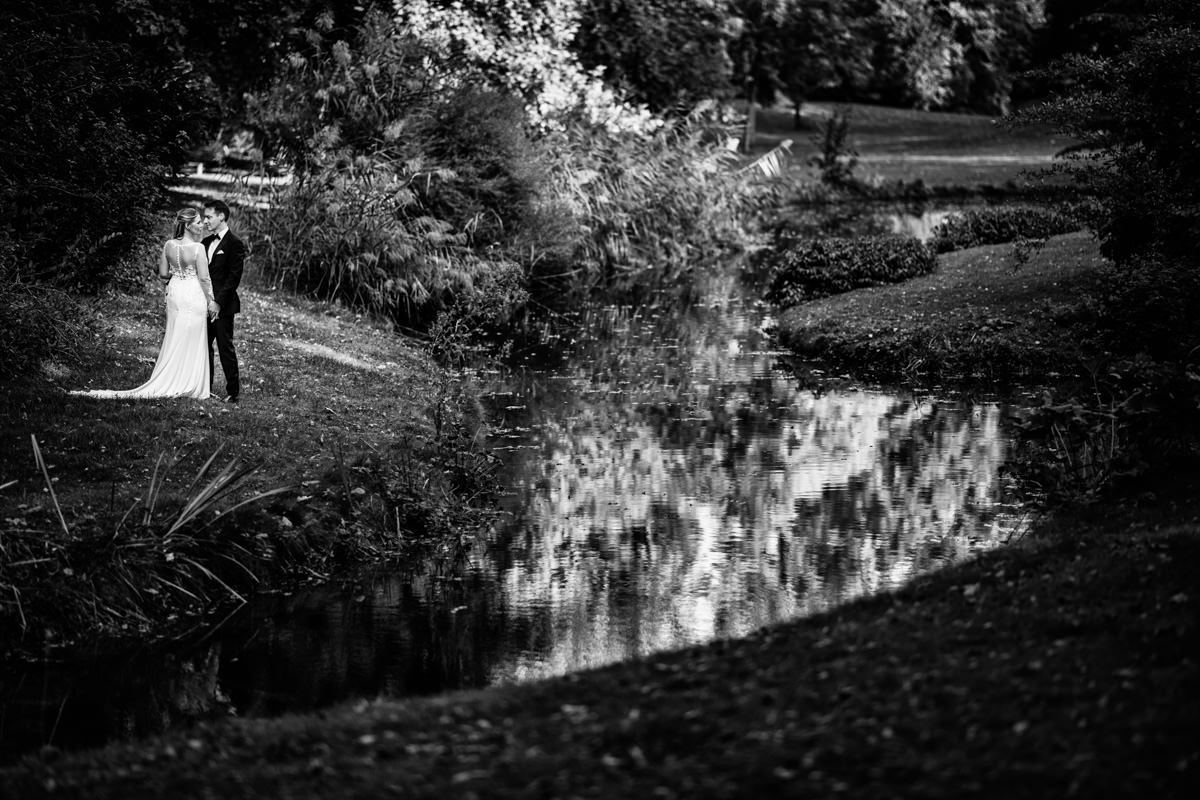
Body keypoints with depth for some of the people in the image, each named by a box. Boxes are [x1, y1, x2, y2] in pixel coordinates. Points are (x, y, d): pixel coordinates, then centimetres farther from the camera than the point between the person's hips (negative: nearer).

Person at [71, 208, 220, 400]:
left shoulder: (168, 245, -1)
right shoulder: (198, 248, -17)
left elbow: (163, 273, 5)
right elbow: (204, 278, -16)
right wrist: (211, 301, -7)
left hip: (174, 294, 5)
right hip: (194, 297, -5)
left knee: (174, 340, 16)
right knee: (192, 343, 5)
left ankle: (169, 383, 21)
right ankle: (191, 387, 11)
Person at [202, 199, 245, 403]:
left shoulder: (234, 244, -9)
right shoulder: (206, 243, 14)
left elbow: (233, 278, -14)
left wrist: (218, 302, -18)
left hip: (223, 306, -7)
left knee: (225, 347, -3)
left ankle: (233, 391, 5)